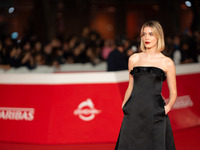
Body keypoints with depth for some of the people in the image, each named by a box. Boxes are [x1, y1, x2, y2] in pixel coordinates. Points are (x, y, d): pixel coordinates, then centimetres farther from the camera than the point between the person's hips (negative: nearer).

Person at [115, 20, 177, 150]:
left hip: (155, 111, -2)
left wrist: (167, 107, -9)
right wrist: (124, 105, 7)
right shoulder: (134, 59, 11)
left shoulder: (167, 63, 4)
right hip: (134, 111, 2)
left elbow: (173, 92, 8)